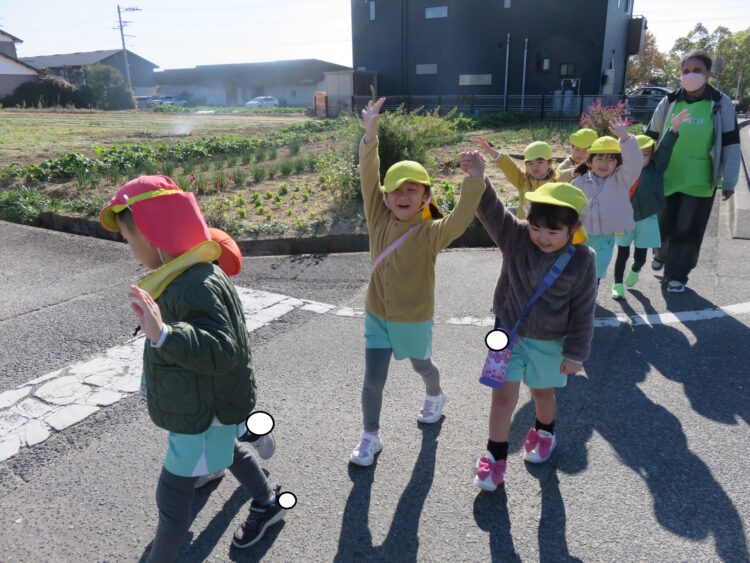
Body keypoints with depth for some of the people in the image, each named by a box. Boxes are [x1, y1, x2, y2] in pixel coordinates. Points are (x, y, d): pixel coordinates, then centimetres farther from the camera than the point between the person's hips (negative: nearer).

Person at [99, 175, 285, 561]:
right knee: (229, 449, 31)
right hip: (201, 403, 11)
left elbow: (223, 352, -39)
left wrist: (163, 335, -50)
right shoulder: (183, 274, -1)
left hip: (205, 412, -11)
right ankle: (267, 503, 54)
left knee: (172, 494, 5)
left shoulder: (198, 286, -33)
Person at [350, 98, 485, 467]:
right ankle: (370, 436, 28)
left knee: (421, 365, 25)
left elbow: (458, 222, -39)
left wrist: (475, 180, -50)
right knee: (373, 381, 5)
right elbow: (368, 178, -17)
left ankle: (436, 397, 59)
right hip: (377, 314, 2)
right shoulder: (379, 219, -10)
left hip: (414, 318, -2)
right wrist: (370, 133, -27)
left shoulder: (431, 232, -19)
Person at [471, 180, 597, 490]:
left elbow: (583, 311, -10)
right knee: (503, 395, 2)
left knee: (543, 393, 21)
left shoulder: (582, 260, -17)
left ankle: (544, 433, 52)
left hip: (550, 341, 0)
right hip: (509, 331, 1)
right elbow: (489, 208, -31)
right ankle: (496, 454, 21)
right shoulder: (515, 237, -16)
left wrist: (576, 352, -6)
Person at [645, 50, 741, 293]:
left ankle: (676, 275, 17)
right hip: (666, 178, 2)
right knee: (663, 224, 11)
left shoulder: (721, 103, -3)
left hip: (700, 182, -1)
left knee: (688, 231, 2)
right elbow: (651, 138, 10)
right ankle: (662, 254, 42)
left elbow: (731, 144, -2)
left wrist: (729, 181, -5)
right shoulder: (668, 102, 2)